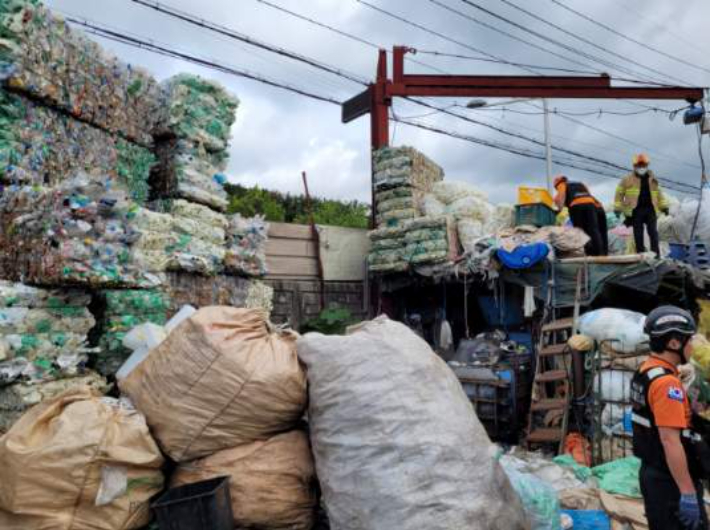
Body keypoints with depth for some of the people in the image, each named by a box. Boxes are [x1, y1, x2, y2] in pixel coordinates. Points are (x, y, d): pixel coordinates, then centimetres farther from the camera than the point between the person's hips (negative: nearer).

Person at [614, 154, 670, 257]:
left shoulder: (652, 180, 16)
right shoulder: (627, 179, 3)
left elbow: (659, 193, 24)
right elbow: (619, 193, 3)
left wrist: (664, 206, 18)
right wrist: (617, 208, -3)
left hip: (650, 210, 3)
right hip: (636, 211, -2)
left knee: (653, 232, -1)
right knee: (638, 234, 1)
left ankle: (656, 253, 3)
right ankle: (640, 253, 8)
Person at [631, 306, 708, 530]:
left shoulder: (644, 372, 6)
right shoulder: (666, 382, -23)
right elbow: (670, 441, -25)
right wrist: (688, 493, -23)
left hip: (652, 471, 9)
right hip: (670, 480, -9)